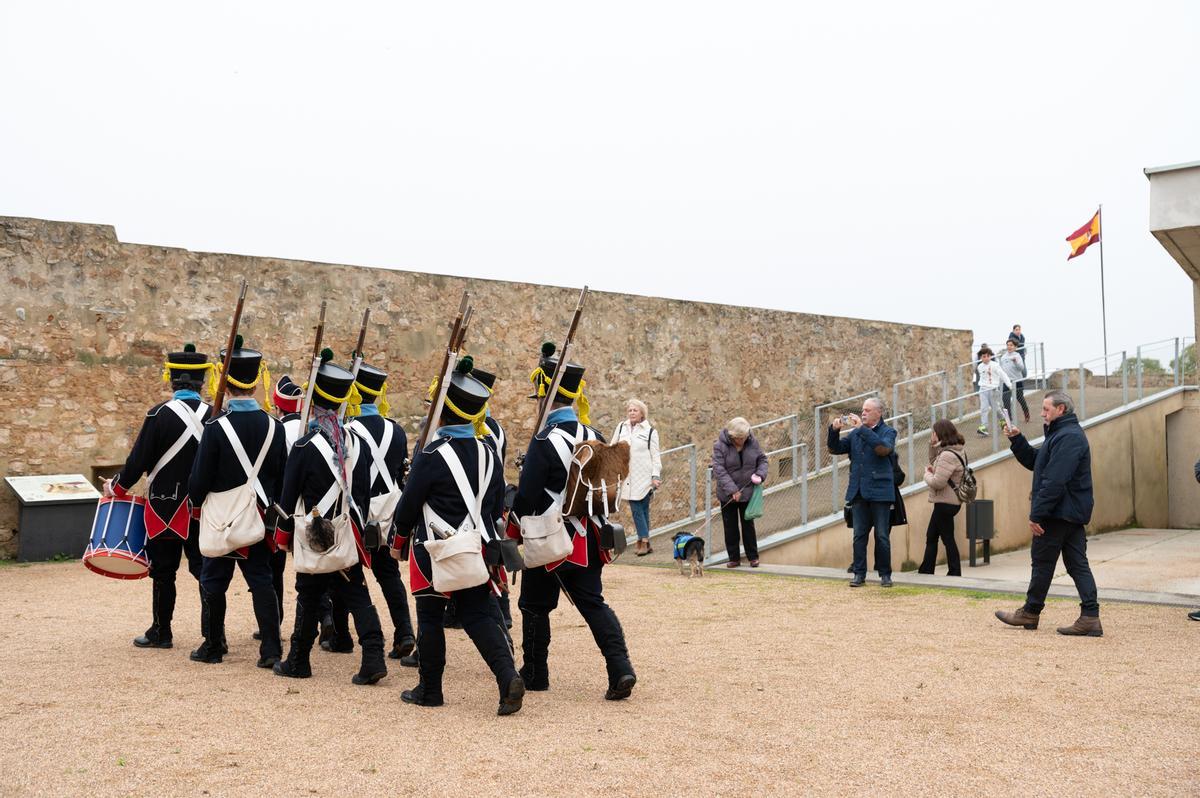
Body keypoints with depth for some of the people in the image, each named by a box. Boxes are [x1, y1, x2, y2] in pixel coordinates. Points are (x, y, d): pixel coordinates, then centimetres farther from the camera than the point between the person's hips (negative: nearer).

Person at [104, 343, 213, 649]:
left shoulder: (160, 414, -12)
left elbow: (139, 460, -9)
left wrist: (117, 487, 8)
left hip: (165, 507, -2)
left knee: (163, 572, 10)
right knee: (204, 569, 7)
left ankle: (161, 633, 19)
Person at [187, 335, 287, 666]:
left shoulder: (216, 427, -16)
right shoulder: (274, 426, -4)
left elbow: (200, 478, -11)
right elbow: (282, 476, 3)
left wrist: (196, 502, 9)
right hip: (259, 518, 4)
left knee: (214, 580, 11)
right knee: (262, 580, 7)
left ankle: (214, 646, 19)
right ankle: (271, 649, 2)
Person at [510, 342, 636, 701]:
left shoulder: (545, 442, -17)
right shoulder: (594, 438, 3)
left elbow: (527, 495, -15)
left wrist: (512, 533, -1)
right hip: (588, 540, 6)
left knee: (535, 604, 12)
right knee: (593, 603, 10)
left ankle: (535, 673, 22)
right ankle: (620, 668, -4)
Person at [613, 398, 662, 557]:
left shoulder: (650, 431, 3)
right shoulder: (621, 428, 10)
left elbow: (655, 455, 2)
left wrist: (656, 475, -5)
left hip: (644, 477, -3)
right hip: (628, 476, 3)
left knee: (643, 509, -4)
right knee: (636, 509, 0)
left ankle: (643, 541, 0)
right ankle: (644, 541, 5)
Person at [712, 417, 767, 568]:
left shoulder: (752, 442, -4)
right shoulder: (720, 446, -14)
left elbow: (762, 459, 9)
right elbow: (719, 470, -19)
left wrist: (760, 474, -12)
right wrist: (732, 490, -25)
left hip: (748, 492, 2)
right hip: (727, 494, -1)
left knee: (748, 525, 8)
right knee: (730, 526, 6)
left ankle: (753, 557, 17)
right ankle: (734, 558, 16)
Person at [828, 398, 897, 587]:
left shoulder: (888, 432, -1)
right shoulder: (855, 433, 13)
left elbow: (884, 448, -22)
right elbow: (835, 449, 9)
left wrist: (862, 428, -23)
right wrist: (834, 431, -8)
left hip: (879, 492, -4)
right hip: (858, 492, 4)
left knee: (882, 536, 2)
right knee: (859, 535, 5)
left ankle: (885, 574, 11)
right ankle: (859, 573, 10)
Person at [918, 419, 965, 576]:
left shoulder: (948, 455, -22)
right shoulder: (956, 450, 9)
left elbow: (937, 482, -27)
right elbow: (934, 463, 21)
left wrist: (927, 474, -7)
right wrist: (932, 445, 5)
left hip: (945, 503, -11)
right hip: (947, 501, 11)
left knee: (947, 538, -1)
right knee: (931, 536, 16)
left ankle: (955, 573, 6)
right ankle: (925, 571, 23)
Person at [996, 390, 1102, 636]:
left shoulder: (1068, 436, -18)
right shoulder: (1061, 433, 17)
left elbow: (1054, 481, -25)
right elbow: (1035, 462, 23)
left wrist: (1037, 514, -24)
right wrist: (1017, 440, 10)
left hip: (1059, 512, -10)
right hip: (1073, 512, 10)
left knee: (1042, 561, 3)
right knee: (1077, 563, 6)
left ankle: (1031, 613, 16)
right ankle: (1090, 618, 5)